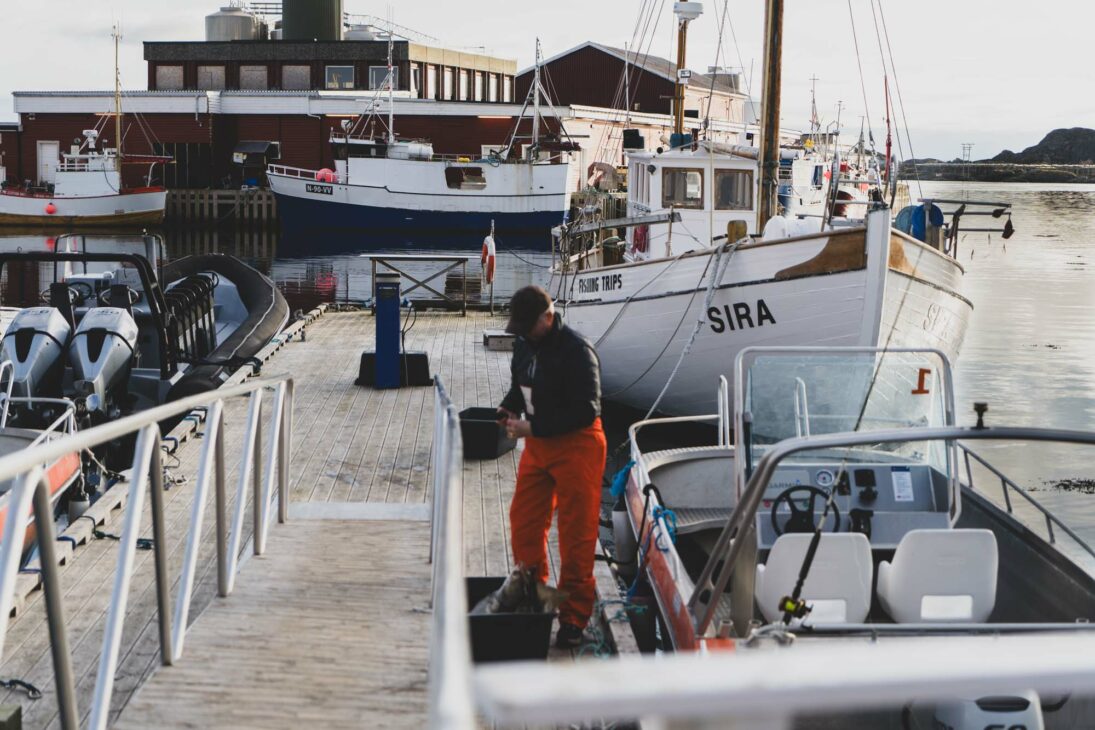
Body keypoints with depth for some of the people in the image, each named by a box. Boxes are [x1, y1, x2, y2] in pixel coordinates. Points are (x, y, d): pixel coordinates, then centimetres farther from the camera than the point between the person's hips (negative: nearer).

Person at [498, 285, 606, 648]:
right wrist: (509, 408, -2)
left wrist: (533, 427, -25)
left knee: (576, 534, 0)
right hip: (537, 445, 8)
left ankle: (574, 617, 9)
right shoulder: (525, 343, 4)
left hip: (575, 445, -8)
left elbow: (585, 412, -23)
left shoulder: (577, 351, -21)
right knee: (523, 521, 13)